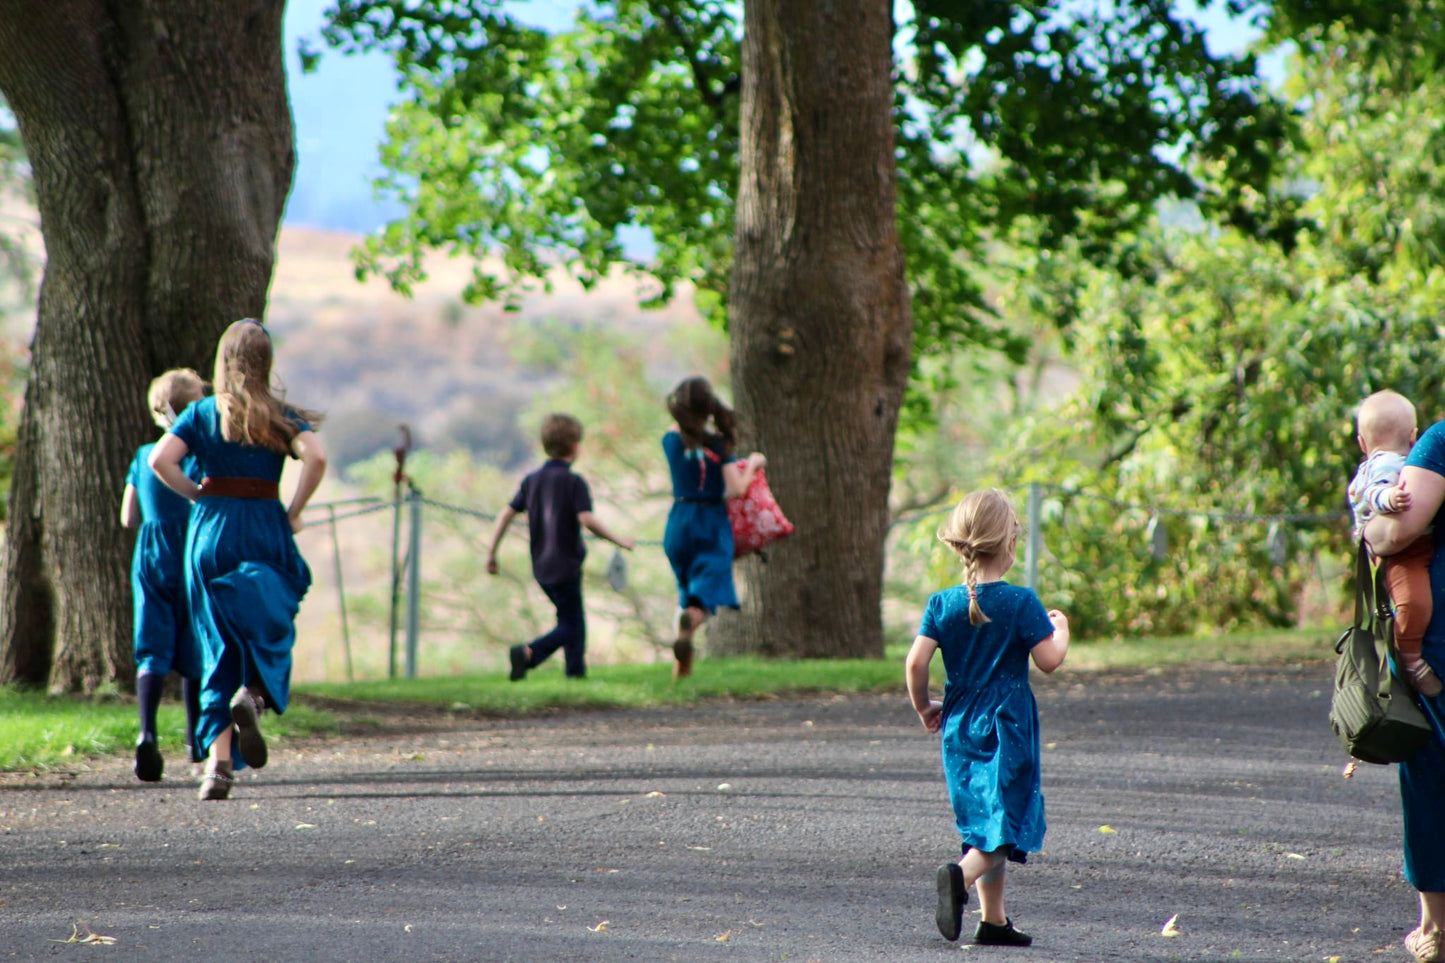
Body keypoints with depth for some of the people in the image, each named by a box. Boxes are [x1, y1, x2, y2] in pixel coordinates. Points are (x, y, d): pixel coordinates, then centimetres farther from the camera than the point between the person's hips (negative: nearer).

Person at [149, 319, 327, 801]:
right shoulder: (282, 416, 1)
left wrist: (197, 494, 3)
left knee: (218, 646, 5)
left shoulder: (202, 413, 3)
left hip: (211, 529, 1)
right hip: (265, 530, -1)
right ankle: (252, 695, -20)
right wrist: (294, 512, -4)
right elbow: (315, 457, -15)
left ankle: (218, 762, -3)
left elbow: (160, 460, -10)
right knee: (267, 631, 13)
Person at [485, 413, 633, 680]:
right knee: (569, 626, -2)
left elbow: (506, 514, 2)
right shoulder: (574, 482, -12)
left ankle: (576, 671, 16)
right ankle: (528, 653, -24)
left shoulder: (532, 480, 7)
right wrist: (618, 540, -11)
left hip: (541, 568, 7)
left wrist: (491, 553, 7)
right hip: (566, 566, -7)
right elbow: (587, 519, -23)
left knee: (574, 621, 19)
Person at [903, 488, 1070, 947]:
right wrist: (1060, 628, 10)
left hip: (960, 730, 5)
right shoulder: (1020, 603, -10)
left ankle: (994, 920, 15)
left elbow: (916, 661, -6)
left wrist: (924, 708, 9)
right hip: (1008, 728, -5)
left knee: (983, 823, 14)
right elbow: (1049, 659, -9)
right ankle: (960, 875, -31)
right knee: (1007, 826, -4)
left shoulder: (942, 604, 0)